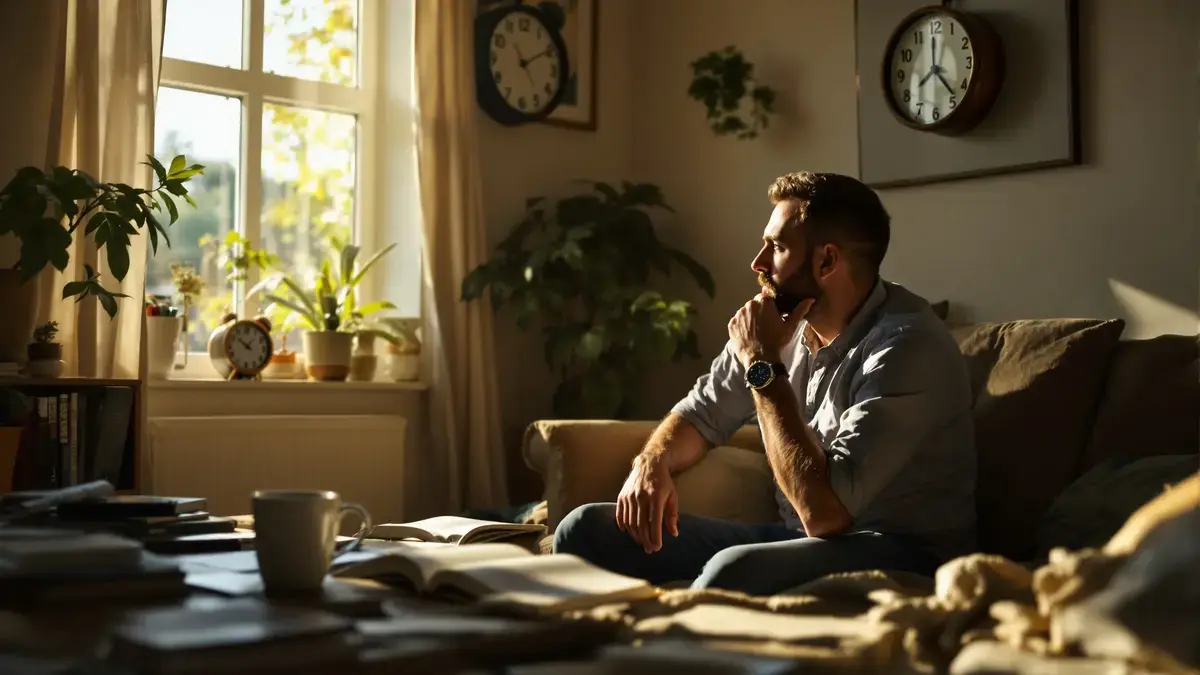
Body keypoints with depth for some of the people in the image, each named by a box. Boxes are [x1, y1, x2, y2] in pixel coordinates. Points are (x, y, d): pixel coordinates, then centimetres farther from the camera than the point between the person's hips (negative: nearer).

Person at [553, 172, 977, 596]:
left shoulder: (908, 346, -21)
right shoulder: (785, 321, 2)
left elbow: (823, 510, -29)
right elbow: (702, 413, 17)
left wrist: (764, 368, -22)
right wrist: (653, 462, -6)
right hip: (798, 539, 7)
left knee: (734, 572, -38)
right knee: (585, 530, -5)